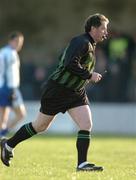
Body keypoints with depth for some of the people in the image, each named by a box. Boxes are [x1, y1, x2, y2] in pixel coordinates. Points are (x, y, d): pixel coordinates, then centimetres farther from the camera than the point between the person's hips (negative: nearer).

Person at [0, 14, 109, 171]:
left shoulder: (90, 45, 12)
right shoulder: (81, 42, -19)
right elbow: (70, 64, -31)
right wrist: (89, 75, -23)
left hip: (76, 93, 9)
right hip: (57, 91, -9)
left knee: (86, 125, -8)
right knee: (40, 126, 6)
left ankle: (82, 163, -6)